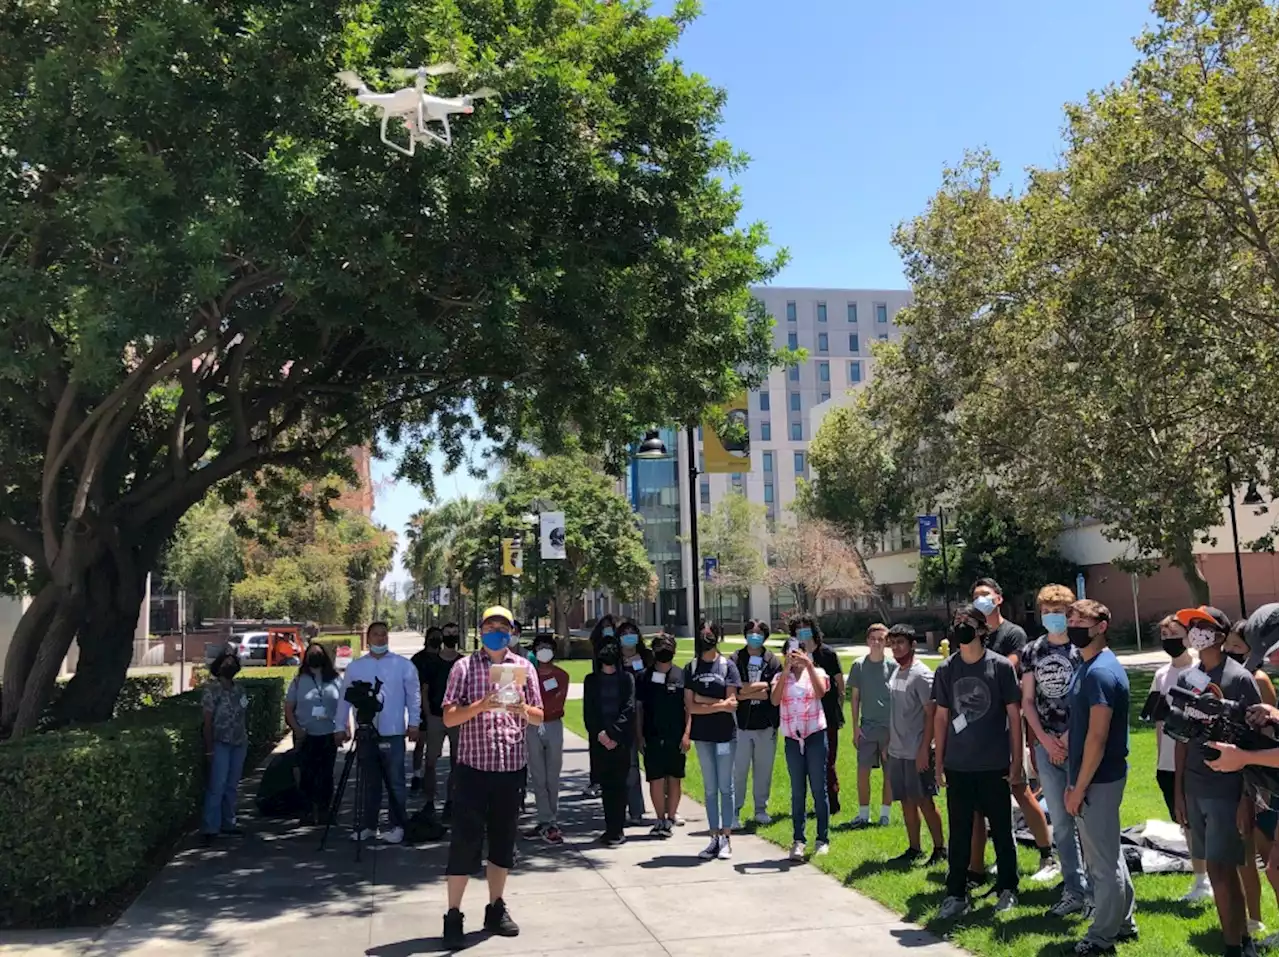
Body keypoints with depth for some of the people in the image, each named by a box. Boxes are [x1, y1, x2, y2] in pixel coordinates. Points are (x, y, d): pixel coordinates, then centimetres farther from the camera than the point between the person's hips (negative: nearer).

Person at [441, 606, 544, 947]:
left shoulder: (523, 667, 7)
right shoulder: (464, 667, -1)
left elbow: (539, 717, 8)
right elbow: (449, 718, -5)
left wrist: (523, 709, -14)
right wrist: (480, 705, -21)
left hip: (512, 766, 3)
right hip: (473, 765, -3)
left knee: (503, 839, 11)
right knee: (465, 840, -3)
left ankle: (496, 909, 24)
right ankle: (453, 916, 5)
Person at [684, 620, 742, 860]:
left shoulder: (728, 666, -2)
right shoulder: (691, 668, 4)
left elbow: (732, 702, -11)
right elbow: (690, 707, -3)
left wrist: (702, 700, -10)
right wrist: (719, 704, -9)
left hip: (725, 733, -2)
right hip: (702, 734, 2)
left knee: (725, 787, 3)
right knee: (710, 788, 8)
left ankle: (725, 839, 9)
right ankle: (714, 838, 15)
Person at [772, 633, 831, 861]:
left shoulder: (816, 672, 2)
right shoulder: (780, 677, 6)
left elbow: (821, 692, -19)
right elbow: (774, 700, -13)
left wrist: (808, 665, -24)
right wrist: (786, 670, -18)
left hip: (815, 735, -2)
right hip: (792, 738, 2)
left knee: (819, 789, 2)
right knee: (797, 791, 5)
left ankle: (823, 839, 10)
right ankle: (798, 840, 8)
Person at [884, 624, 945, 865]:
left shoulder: (921, 674, -13)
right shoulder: (896, 672, 11)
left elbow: (931, 714, -16)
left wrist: (924, 750, -20)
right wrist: (888, 744, 16)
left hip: (916, 753, -8)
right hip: (896, 752, 8)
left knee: (924, 801, 0)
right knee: (907, 802, 13)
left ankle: (940, 848, 13)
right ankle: (914, 849, 22)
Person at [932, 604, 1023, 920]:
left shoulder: (1001, 666, -6)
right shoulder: (946, 670, 2)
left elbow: (1014, 716, -2)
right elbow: (941, 717, 7)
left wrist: (1017, 761, -4)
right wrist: (939, 763, 5)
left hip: (994, 766, -2)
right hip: (958, 767, 2)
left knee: (1001, 831, 11)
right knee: (958, 834, 8)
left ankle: (1007, 890, 26)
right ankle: (956, 895, 16)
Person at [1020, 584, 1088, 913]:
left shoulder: (1082, 649, -3)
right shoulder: (1031, 652, 9)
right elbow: (1027, 701, 9)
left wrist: (1070, 737, -11)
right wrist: (1045, 739, -1)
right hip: (1046, 746, 4)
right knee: (1061, 822, 8)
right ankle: (1075, 891, 17)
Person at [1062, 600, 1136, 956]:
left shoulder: (1100, 672, -20)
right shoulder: (1087, 666, 10)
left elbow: (1097, 737, -22)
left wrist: (1079, 787, -17)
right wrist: (1074, 780, 15)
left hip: (1097, 780, -10)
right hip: (1094, 777, 10)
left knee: (1102, 861, 3)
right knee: (1108, 854, 20)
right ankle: (1123, 923, 33)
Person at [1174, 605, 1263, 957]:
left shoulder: (1239, 678, -9)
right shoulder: (1186, 680, 8)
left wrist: (1247, 798, -13)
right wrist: (1178, 791, 11)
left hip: (1227, 791, -6)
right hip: (1195, 790, 6)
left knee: (1220, 870, -6)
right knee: (1222, 869, 14)